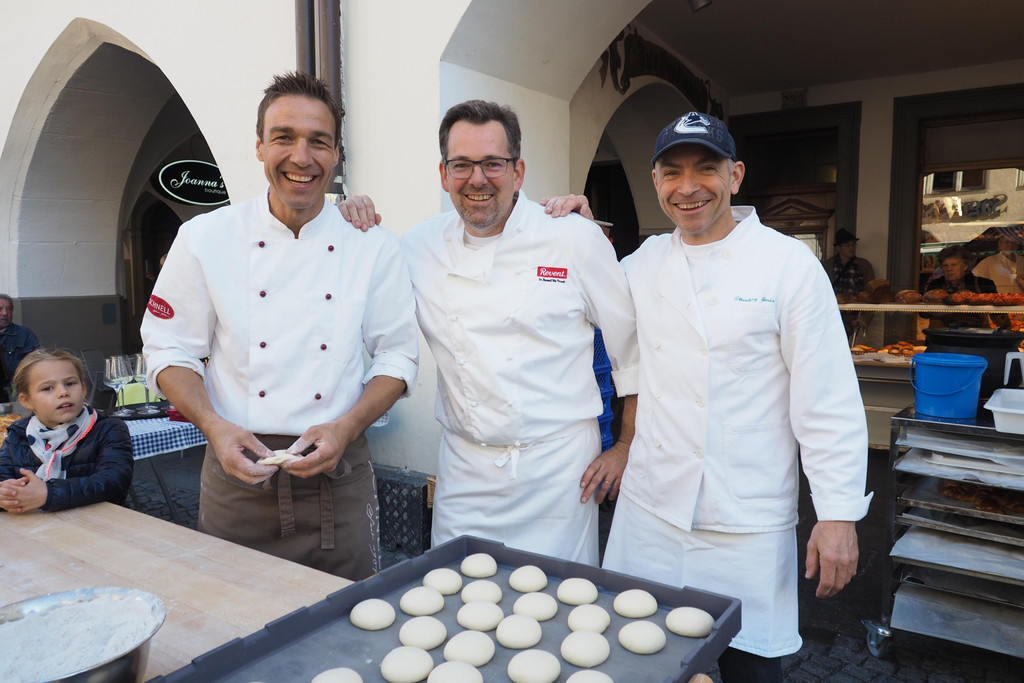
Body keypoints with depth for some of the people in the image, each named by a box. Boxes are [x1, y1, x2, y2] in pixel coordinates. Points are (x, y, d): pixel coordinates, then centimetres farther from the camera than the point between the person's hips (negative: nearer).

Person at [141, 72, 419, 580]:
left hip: (339, 478, 0)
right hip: (235, 477, 0)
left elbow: (397, 356, 2)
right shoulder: (204, 238, -1)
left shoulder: (374, 247, -1)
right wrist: (215, 426, -13)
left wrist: (346, 427, -13)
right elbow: (169, 351, 3)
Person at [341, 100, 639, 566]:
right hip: (465, 472, 3)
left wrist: (626, 448, 2)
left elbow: (633, 344, 0)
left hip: (558, 464, -2)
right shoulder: (422, 245, 2)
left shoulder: (576, 239, -6)